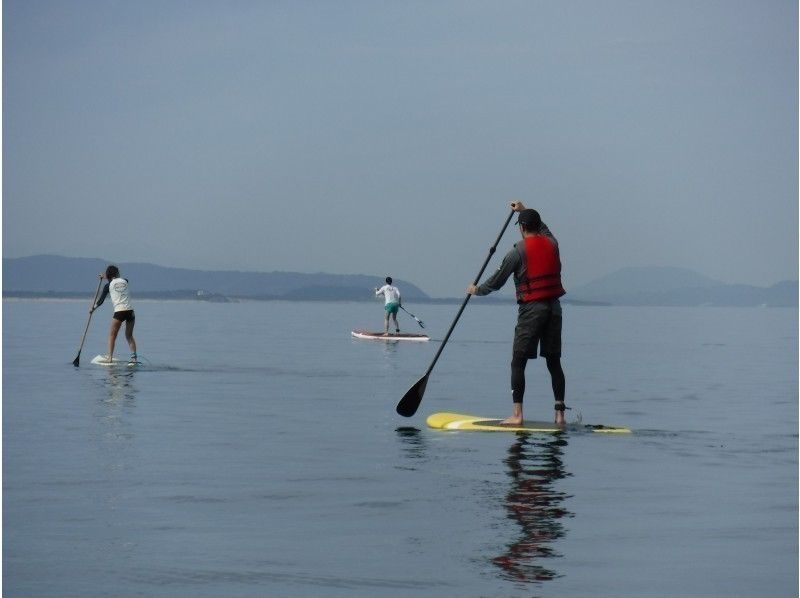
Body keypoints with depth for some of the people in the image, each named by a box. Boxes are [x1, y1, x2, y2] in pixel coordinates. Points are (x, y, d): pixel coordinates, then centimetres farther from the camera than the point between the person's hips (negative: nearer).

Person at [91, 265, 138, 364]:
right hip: (130, 311, 3)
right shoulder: (125, 281, 11)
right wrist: (106, 277, 44)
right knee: (129, 336, 16)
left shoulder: (108, 285, 3)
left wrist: (93, 308, 24)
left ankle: (110, 357, -2)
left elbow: (101, 301, 8)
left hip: (119, 312, -3)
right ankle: (134, 356, 2)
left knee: (112, 335, 9)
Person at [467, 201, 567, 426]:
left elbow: (497, 281, 0)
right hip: (554, 307, 5)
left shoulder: (518, 251, -6)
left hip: (531, 309, -5)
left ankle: (517, 414, -8)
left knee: (518, 362, -1)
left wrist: (476, 290, 18)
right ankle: (560, 413, 6)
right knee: (554, 362, 9)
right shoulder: (552, 244, 9)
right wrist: (524, 211, 46)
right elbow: (543, 228, 35)